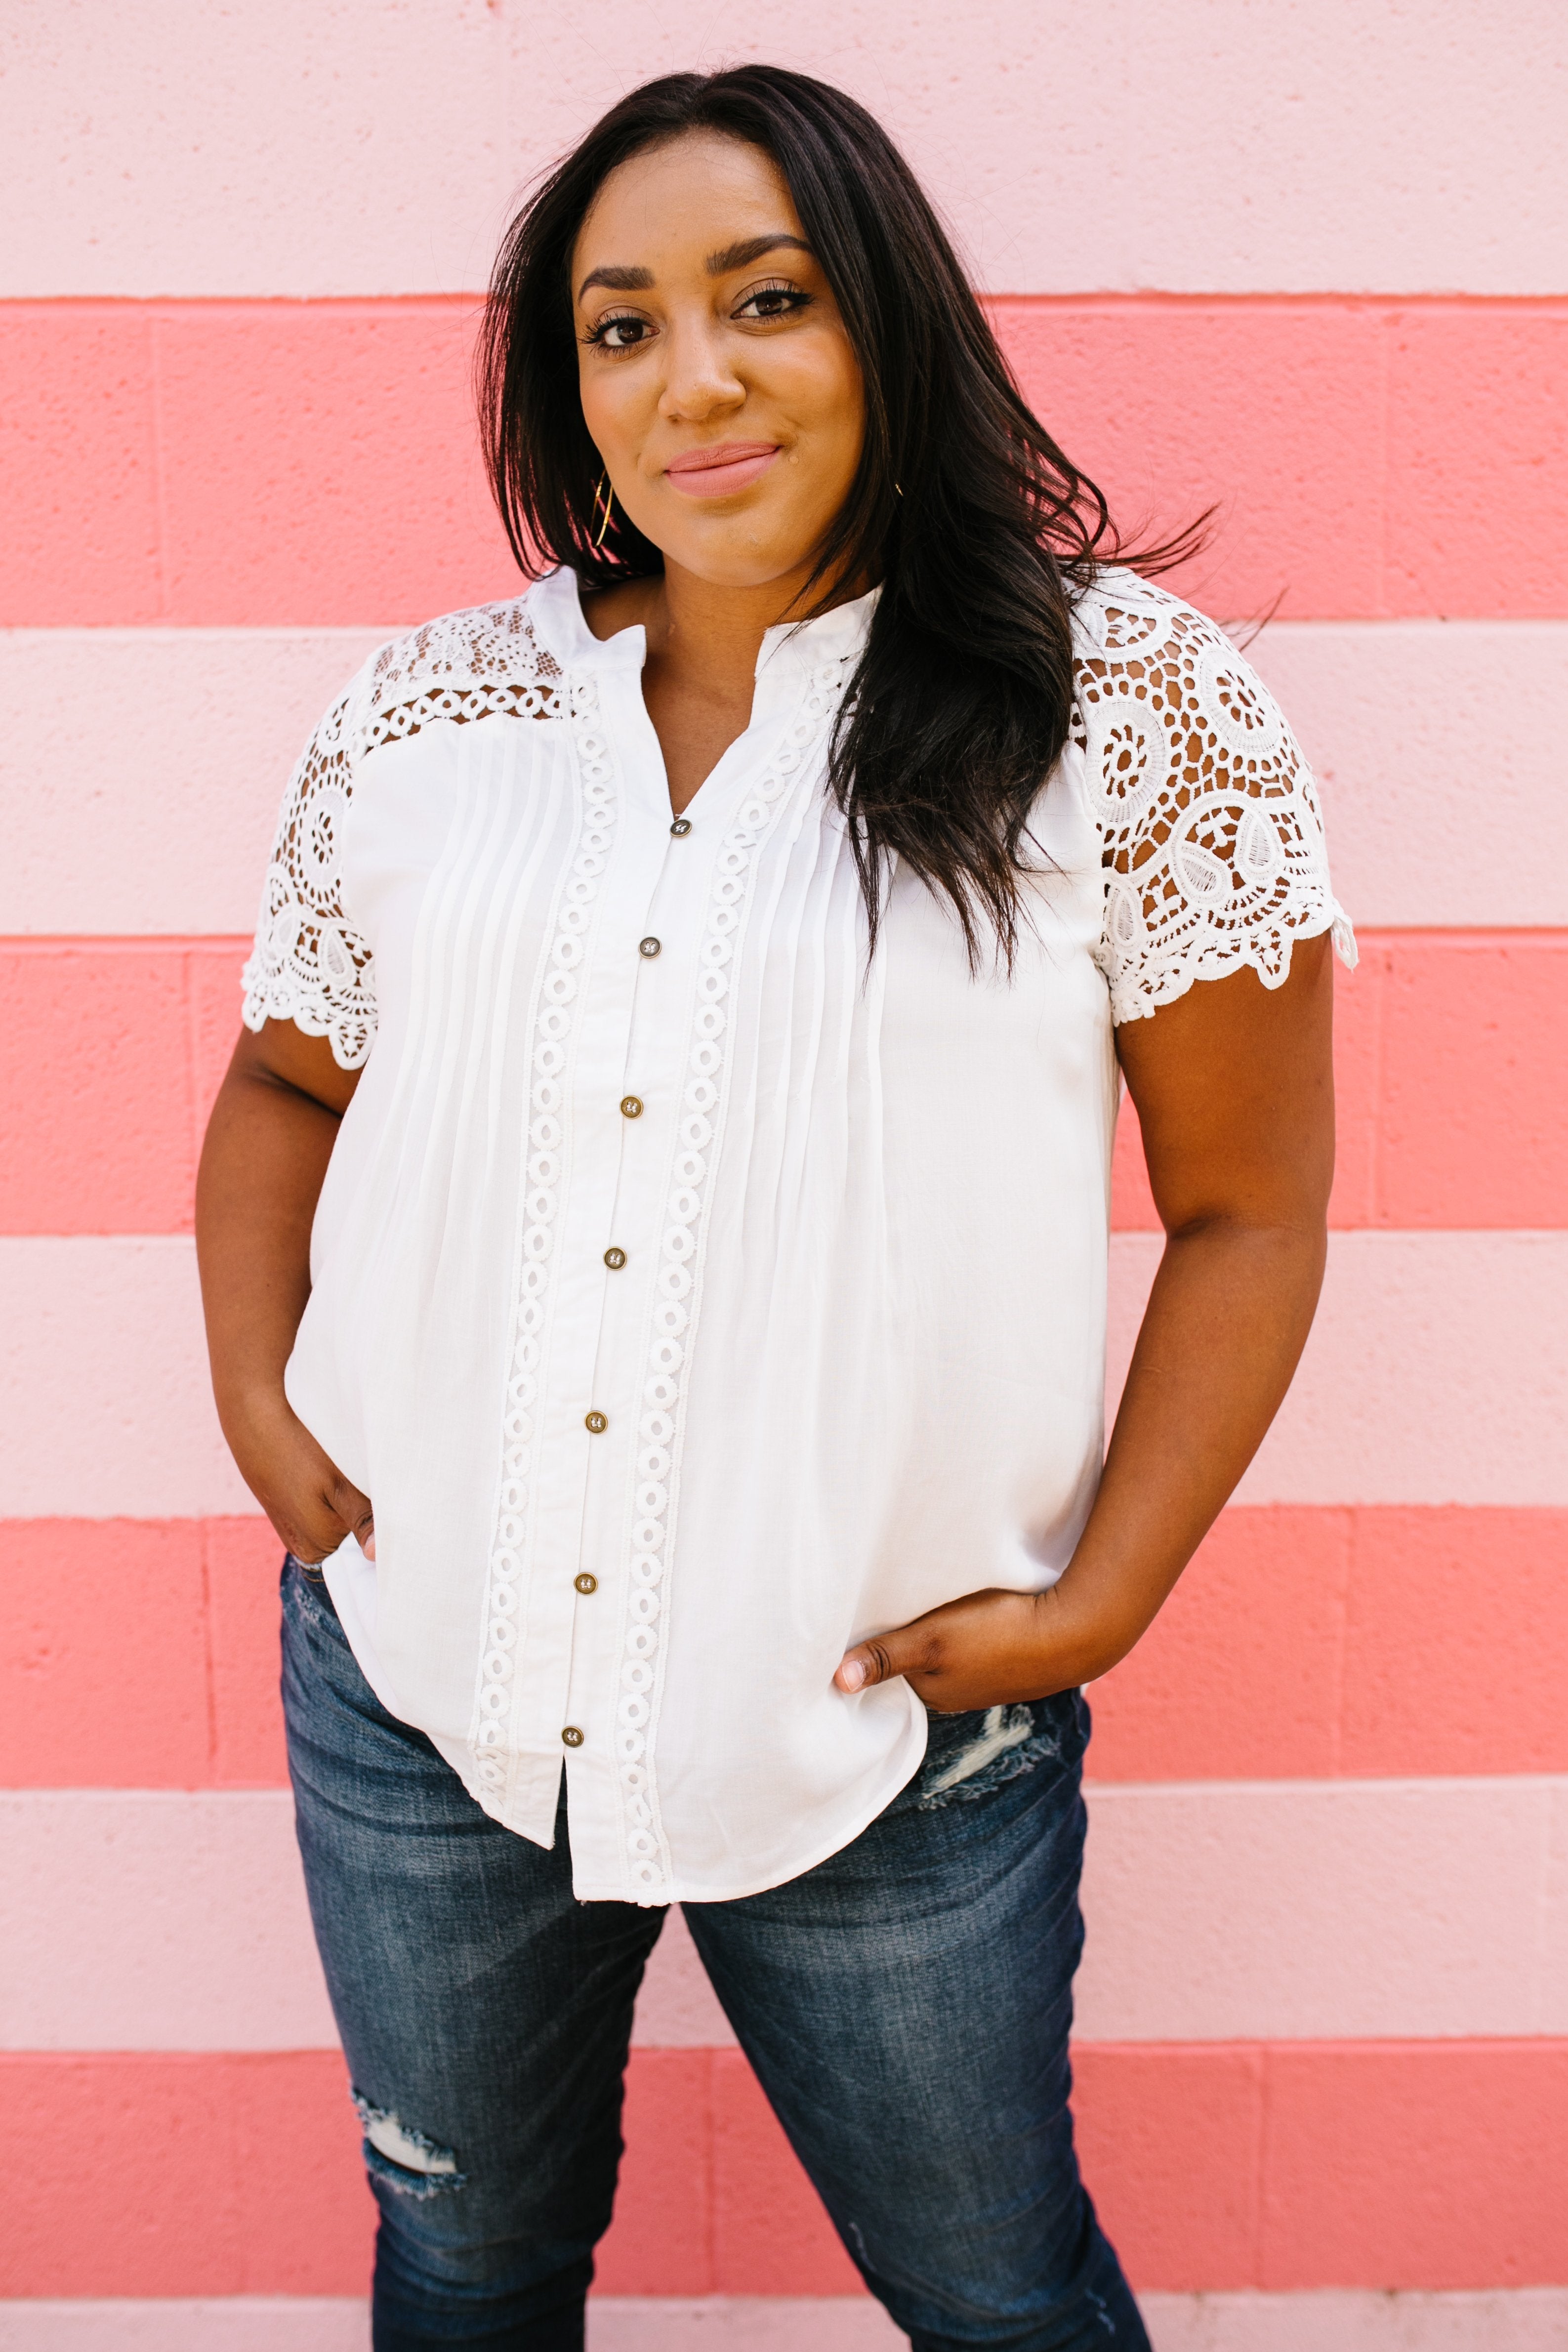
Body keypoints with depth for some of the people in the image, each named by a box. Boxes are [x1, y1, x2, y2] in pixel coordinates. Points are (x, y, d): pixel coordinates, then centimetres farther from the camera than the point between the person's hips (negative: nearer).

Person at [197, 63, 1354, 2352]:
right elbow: (285, 1080, 15)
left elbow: (1249, 1207, -5)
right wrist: (256, 1391, 2)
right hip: (418, 1689, 4)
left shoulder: (1130, 706, -8)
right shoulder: (421, 716, 2)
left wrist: (1100, 1597, -9)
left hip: (883, 1736, -2)